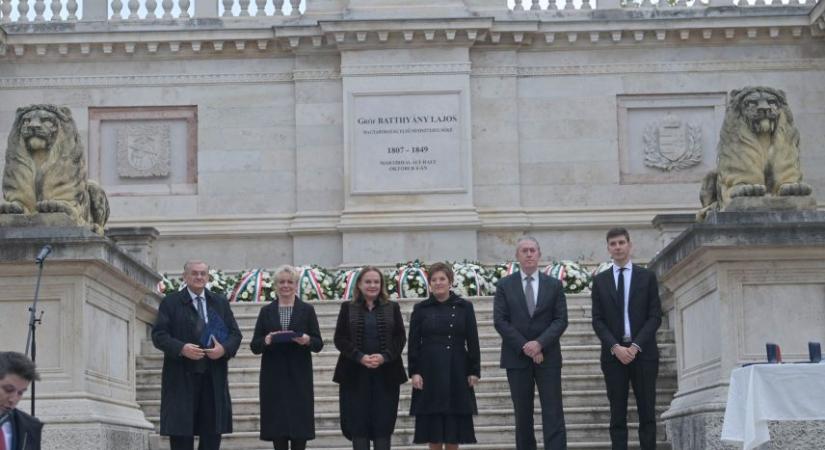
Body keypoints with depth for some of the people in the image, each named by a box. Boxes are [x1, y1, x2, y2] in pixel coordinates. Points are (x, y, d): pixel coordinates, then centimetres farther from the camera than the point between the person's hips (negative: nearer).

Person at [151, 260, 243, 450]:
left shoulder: (220, 303, 14)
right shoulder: (170, 302, 4)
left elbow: (235, 334, 11)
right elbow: (158, 335, -3)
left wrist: (224, 349, -10)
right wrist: (181, 348, -19)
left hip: (214, 378, 3)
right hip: (182, 377, -3)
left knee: (212, 433, 4)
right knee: (181, 434, -1)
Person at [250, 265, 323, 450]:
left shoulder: (307, 310, 7)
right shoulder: (266, 311, 9)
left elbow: (319, 344, 3)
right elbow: (254, 346, 6)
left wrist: (307, 340, -18)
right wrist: (266, 341, -15)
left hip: (299, 377, -1)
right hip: (273, 378, 1)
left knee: (299, 427, -3)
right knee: (276, 426, 0)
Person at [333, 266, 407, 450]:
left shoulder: (392, 307, 9)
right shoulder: (348, 308, 6)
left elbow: (400, 337, 3)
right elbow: (340, 339, -1)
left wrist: (384, 356, -14)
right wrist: (360, 357, -15)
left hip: (385, 375, 1)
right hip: (355, 375, -1)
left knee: (383, 423, 1)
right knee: (358, 423, 0)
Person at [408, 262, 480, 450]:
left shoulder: (464, 307, 4)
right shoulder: (421, 309, 4)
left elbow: (473, 341, 4)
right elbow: (413, 343, 3)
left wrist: (474, 371, -1)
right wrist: (414, 372, -5)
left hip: (456, 372, 0)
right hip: (430, 372, 0)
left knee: (454, 426, 3)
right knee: (433, 427, 2)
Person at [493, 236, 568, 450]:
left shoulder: (554, 285, 7)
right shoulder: (505, 285, 4)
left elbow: (561, 320, 0)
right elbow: (500, 321, -3)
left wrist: (540, 343, -15)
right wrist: (524, 346, -12)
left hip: (548, 357, 0)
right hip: (517, 357, 0)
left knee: (553, 414, -5)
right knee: (523, 415, 5)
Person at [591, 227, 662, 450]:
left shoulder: (647, 277, 6)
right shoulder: (600, 280, 9)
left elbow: (655, 316, 1)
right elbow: (597, 320, 4)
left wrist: (636, 346, -10)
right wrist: (616, 347, -10)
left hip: (643, 352, -1)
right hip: (613, 354, 1)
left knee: (647, 413, -1)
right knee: (617, 415, 0)